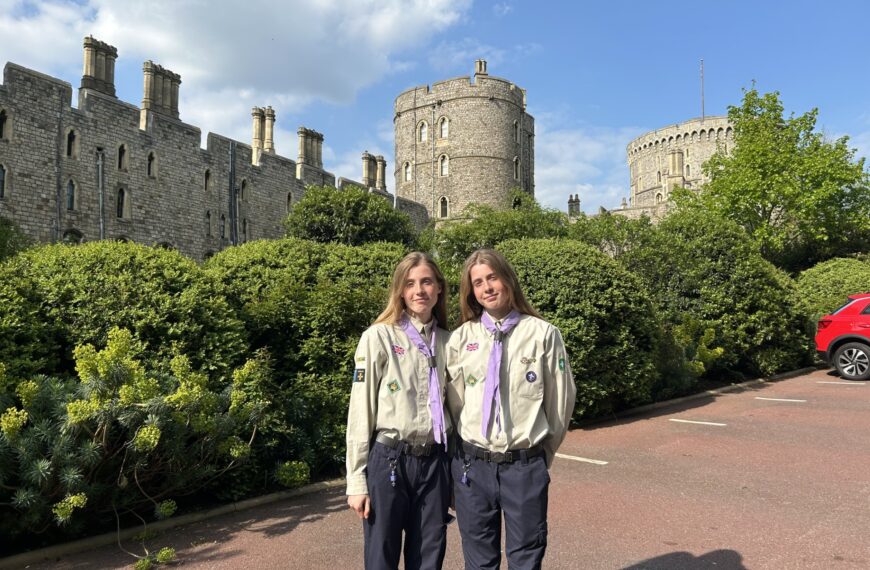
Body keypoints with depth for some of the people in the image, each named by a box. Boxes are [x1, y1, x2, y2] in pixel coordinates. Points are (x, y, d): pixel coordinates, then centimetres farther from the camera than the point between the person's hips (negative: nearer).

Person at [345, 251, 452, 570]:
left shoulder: (447, 341, 7)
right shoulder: (378, 338, -7)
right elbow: (361, 412, -6)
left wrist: (454, 466, 12)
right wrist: (357, 481, -7)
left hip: (434, 463, 4)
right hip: (389, 461, -3)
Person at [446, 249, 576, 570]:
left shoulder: (543, 334, -4)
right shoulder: (461, 338, 1)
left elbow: (561, 400, 2)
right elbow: (455, 402, 7)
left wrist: (543, 455, 10)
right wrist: (470, 453, 10)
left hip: (525, 466, -2)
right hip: (473, 465, 2)